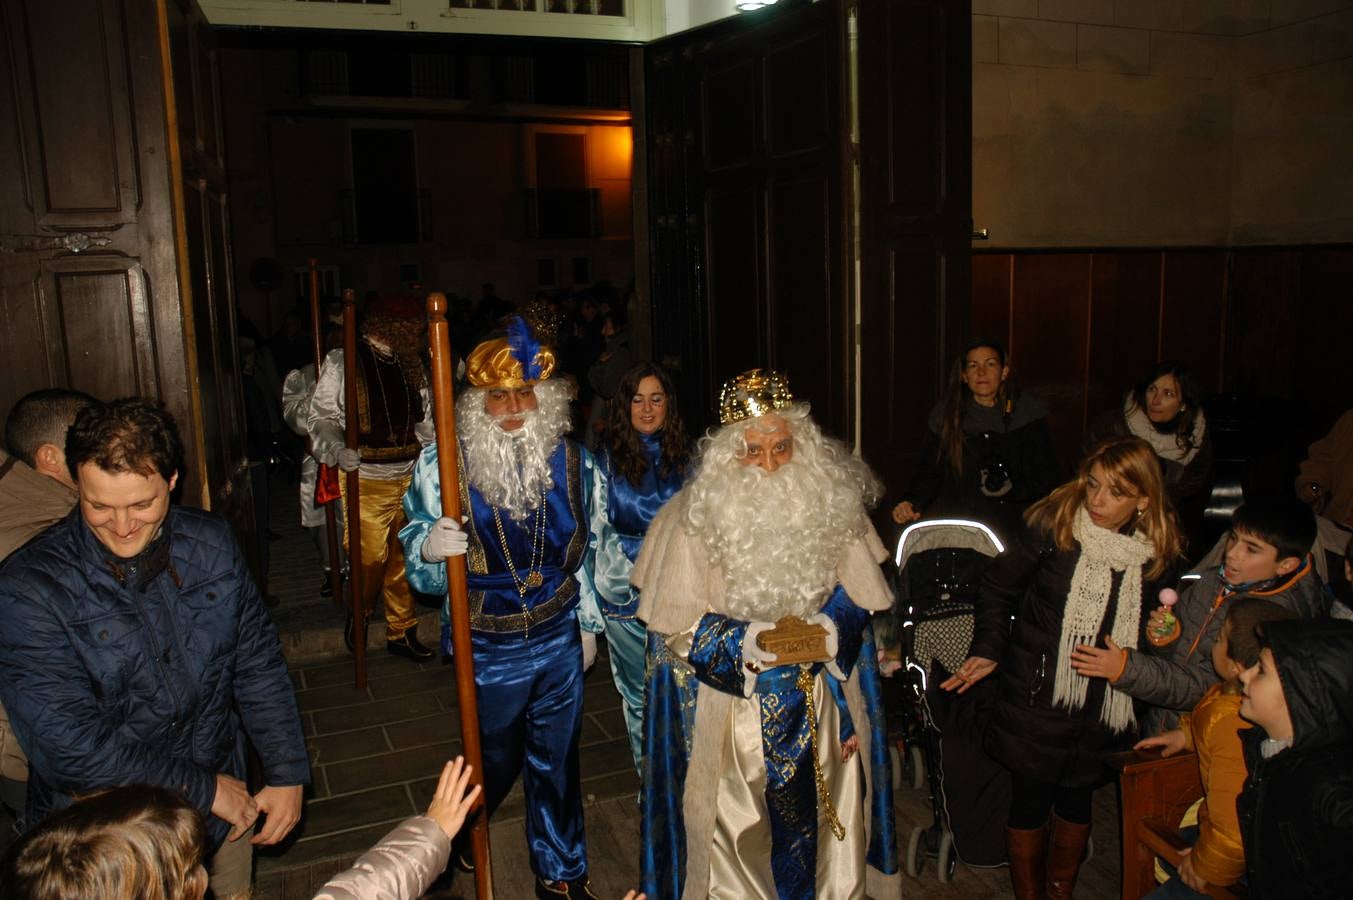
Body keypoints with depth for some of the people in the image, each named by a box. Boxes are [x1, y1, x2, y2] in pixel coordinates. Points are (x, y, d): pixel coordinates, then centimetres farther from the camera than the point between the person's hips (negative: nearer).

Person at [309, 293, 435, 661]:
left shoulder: (411, 365, 9)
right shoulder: (343, 362, -6)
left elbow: (424, 418, 15)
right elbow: (321, 417, -8)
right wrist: (337, 449, -26)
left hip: (408, 477, 5)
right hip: (366, 479, -5)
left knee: (402, 556, 10)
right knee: (370, 555, -5)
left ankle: (401, 631, 24)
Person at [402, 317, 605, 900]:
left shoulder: (571, 462, -6)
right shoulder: (443, 466, -15)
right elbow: (414, 544, -5)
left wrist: (588, 620, 13)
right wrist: (429, 547, -30)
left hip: (561, 639, 2)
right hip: (489, 647, -2)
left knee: (556, 761, 16)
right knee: (495, 760, 18)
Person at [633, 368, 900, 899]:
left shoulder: (831, 501, -4)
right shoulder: (697, 517, -11)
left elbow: (857, 599, 3)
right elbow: (680, 628, -10)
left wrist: (827, 636, -16)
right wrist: (753, 641, -23)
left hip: (821, 704, 2)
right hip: (734, 711, -2)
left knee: (826, 825, 16)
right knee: (742, 833, 10)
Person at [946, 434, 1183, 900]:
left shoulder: (1156, 553, -4)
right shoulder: (1054, 526, -16)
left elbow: (1149, 628, 13)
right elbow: (997, 588, -5)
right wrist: (989, 650, -12)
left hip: (1100, 715, 3)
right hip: (1036, 703, -3)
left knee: (1076, 802, 20)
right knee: (1030, 804, 10)